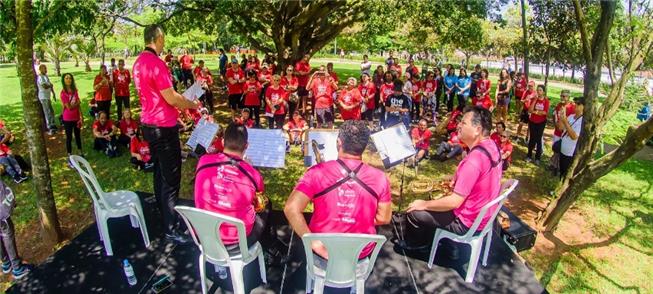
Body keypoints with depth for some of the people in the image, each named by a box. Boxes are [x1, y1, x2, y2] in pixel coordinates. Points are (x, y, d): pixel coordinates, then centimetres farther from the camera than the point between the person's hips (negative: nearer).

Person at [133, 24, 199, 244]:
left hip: (149, 124, 10)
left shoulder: (139, 62, 9)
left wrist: (181, 101, 17)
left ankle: (166, 215, 34)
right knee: (171, 178, -2)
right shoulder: (155, 63, -20)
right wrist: (192, 104, -3)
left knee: (160, 173, 19)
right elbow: (171, 98, -20)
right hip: (163, 127, -10)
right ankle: (170, 229, 6)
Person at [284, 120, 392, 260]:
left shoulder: (317, 173, -18)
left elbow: (291, 209, -25)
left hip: (323, 249, -1)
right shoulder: (380, 178, -13)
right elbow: (383, 219, -3)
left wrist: (314, 243, -18)